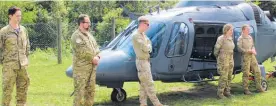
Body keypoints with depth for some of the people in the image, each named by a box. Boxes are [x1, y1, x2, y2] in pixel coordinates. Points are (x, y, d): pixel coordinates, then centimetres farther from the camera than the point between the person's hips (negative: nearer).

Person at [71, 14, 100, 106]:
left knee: (91, 89, 14)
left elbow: (96, 47, 15)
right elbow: (82, 52, -19)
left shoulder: (89, 35, 17)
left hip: (92, 67, 9)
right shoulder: (76, 36, -11)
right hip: (81, 68, -9)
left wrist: (97, 57, -4)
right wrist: (92, 59, -14)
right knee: (80, 90, -8)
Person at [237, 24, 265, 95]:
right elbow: (239, 48, -13)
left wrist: (253, 50, 1)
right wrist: (249, 51, -17)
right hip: (245, 57, -7)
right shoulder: (240, 38, -5)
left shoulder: (250, 37, 16)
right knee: (246, 74, -3)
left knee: (257, 71, 6)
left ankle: (258, 87, 16)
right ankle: (246, 90, 3)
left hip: (252, 56, 7)